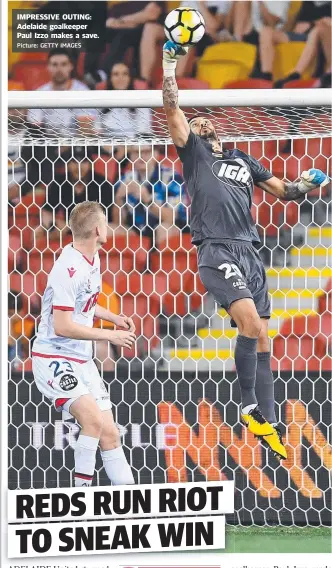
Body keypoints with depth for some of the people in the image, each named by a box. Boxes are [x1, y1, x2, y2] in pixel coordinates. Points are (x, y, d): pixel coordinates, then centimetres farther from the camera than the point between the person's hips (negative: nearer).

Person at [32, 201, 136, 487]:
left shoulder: (93, 259, 8)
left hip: (82, 361, 9)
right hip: (53, 359, -9)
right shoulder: (69, 268, -22)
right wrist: (110, 335, -16)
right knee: (93, 419, -26)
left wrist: (115, 318, 13)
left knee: (109, 433, 6)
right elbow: (62, 326, -24)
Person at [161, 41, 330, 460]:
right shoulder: (194, 152, 11)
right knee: (250, 321, -25)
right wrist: (170, 67, -6)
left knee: (261, 339, 2)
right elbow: (173, 111, -1)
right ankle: (250, 407, -17)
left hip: (249, 252, 6)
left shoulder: (243, 161, 24)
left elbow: (283, 191, 28)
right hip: (217, 252, -6)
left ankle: (268, 427, 4)